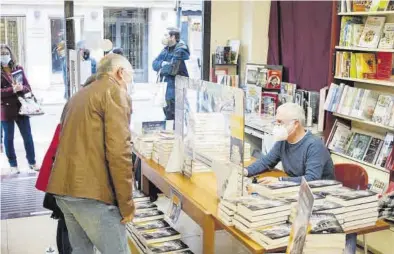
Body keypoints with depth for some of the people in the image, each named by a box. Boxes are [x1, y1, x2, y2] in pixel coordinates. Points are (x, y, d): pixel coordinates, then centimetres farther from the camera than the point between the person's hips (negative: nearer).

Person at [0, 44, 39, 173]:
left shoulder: (19, 69, 6)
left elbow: (28, 87, 5)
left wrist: (21, 88, -17)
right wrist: (13, 89, -24)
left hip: (21, 108, 3)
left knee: (28, 137, 8)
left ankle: (32, 162, 20)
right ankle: (13, 165, 18)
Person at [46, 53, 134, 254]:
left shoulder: (78, 96, 21)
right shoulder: (116, 93, -6)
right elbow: (118, 150, -16)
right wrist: (126, 203, -12)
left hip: (63, 188, 9)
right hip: (91, 192, -9)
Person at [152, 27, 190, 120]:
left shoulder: (180, 51, -14)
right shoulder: (167, 49, 12)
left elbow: (172, 69, -25)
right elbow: (154, 64, 6)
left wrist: (161, 70, -6)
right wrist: (162, 63, -15)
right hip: (166, 92, 9)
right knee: (168, 117, 19)